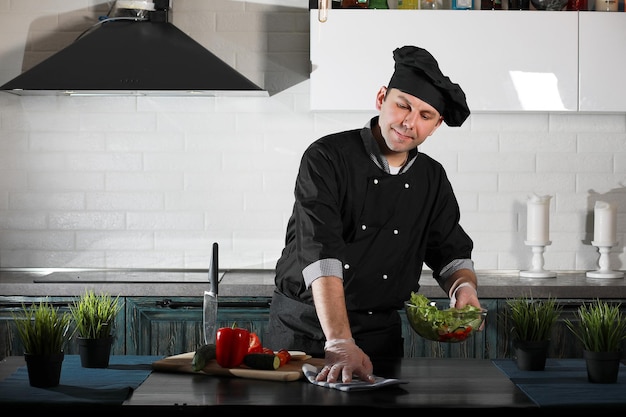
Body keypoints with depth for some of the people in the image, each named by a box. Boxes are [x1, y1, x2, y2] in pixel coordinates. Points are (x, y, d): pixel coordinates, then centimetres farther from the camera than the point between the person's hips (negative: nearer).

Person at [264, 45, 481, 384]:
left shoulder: (432, 179, 4)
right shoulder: (327, 158, -14)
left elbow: (451, 253, 14)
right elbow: (321, 254, -26)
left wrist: (464, 287, -12)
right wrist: (339, 342, -37)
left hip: (380, 333, 4)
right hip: (301, 328, -3)